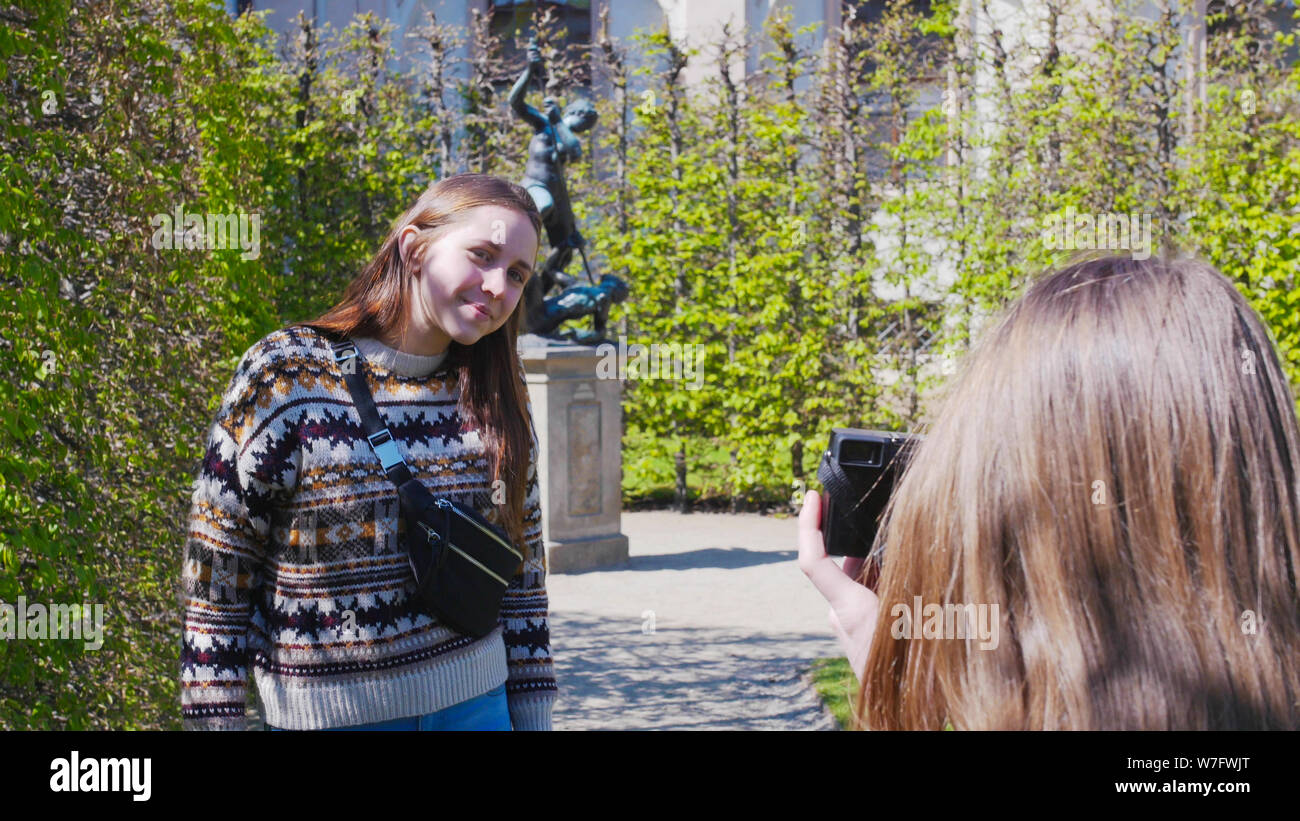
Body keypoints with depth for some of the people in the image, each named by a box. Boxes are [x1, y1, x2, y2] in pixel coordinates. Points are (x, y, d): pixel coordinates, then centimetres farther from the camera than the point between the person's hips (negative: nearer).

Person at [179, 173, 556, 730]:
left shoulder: (495, 395, 4)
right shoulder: (285, 376, -10)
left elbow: (522, 569, 10)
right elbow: (216, 571, -7)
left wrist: (532, 717, 8)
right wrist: (214, 720, -8)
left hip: (476, 705, 4)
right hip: (329, 714, -4)